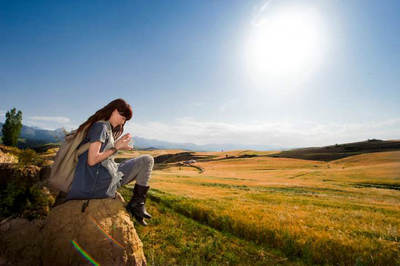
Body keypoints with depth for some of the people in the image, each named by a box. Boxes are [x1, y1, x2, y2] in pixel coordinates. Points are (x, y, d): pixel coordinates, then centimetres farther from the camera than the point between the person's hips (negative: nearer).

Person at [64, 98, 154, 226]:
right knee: (146, 160, -9)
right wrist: (116, 148, -12)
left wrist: (118, 144, 8)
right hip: (100, 178, -10)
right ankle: (137, 203, -1)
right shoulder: (100, 126, -13)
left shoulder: (107, 128, 17)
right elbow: (92, 160, -20)